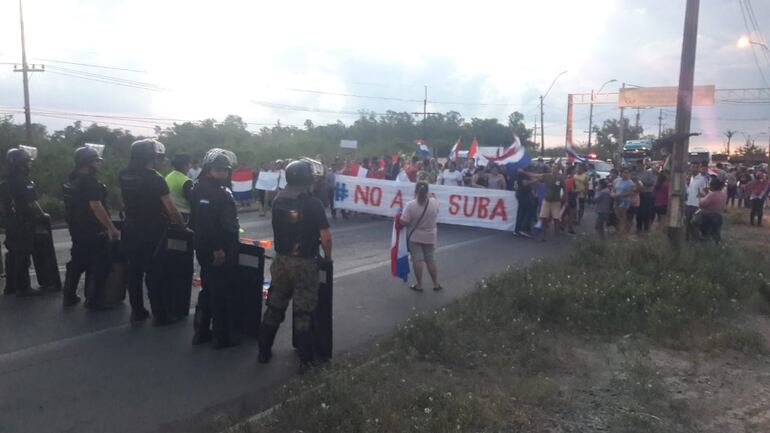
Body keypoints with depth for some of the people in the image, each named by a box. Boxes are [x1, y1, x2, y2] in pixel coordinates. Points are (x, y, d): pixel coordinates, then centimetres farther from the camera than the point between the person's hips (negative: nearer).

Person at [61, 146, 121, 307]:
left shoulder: (72, 181, 11)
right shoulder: (89, 181, -18)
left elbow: (78, 206, 19)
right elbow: (96, 207, -26)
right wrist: (112, 228, -26)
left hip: (77, 230, 9)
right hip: (93, 232, -9)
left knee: (78, 262, 18)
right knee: (99, 265, 0)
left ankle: (69, 296, 24)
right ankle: (93, 299, 3)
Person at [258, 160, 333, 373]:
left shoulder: (278, 201, 1)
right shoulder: (313, 203, -16)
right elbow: (326, 237, -16)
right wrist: (327, 256, 1)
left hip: (281, 259, 5)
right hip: (304, 263, -5)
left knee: (274, 307, 16)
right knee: (303, 312, 3)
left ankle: (264, 351, 26)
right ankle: (305, 359, 10)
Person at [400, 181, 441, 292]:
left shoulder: (410, 205, -21)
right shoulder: (434, 202, -10)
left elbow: (404, 222, -20)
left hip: (414, 237, -3)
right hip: (430, 237, 3)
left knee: (417, 260, 6)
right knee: (431, 260, 15)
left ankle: (419, 285, 13)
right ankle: (436, 284, 21)